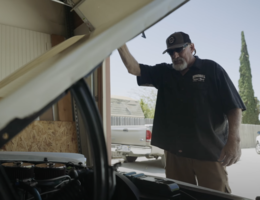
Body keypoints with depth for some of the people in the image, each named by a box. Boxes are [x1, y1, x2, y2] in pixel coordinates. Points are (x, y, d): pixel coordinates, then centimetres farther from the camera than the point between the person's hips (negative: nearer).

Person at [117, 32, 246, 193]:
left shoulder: (212, 69, 2)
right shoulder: (163, 73, 13)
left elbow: (234, 107, -4)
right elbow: (133, 68, 7)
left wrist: (234, 140, -17)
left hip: (209, 151, -3)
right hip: (175, 151, 4)